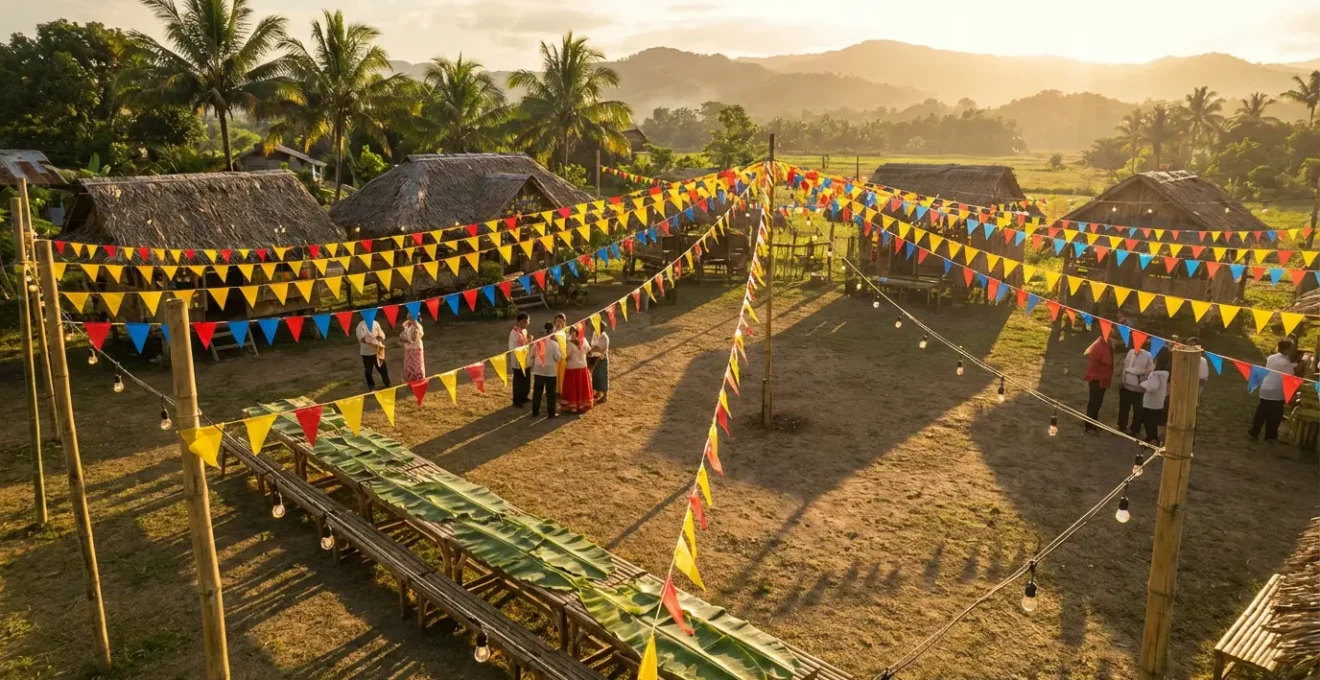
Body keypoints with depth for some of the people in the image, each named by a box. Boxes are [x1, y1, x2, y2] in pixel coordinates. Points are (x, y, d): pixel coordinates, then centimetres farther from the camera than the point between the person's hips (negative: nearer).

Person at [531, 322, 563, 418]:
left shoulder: (537, 341, -2)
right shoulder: (554, 344, -15)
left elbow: (532, 354, 7)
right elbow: (559, 358, -10)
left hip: (538, 370, 4)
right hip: (550, 371, -4)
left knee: (537, 391, 14)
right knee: (551, 393, 6)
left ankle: (535, 411, 20)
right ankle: (551, 413, 10)